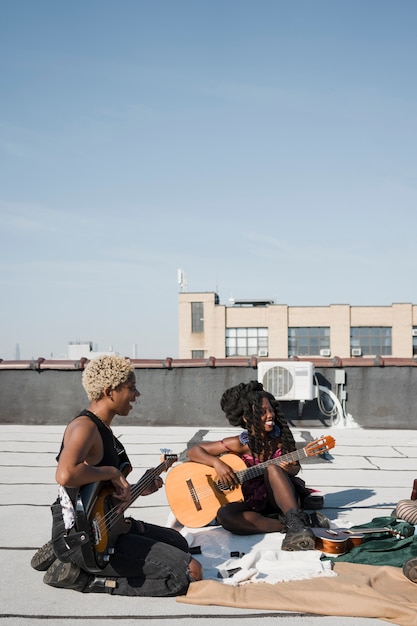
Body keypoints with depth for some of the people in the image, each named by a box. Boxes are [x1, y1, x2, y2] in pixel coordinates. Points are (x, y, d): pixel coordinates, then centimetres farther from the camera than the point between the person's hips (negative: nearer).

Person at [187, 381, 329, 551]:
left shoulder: (281, 437, -7)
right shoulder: (239, 444, -12)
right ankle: (296, 522, -30)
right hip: (253, 504, 0)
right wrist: (217, 463, -26)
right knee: (225, 515, -31)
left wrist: (290, 469, -17)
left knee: (272, 468, -28)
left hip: (281, 500, 0)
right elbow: (194, 451, -8)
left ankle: (295, 523, -40)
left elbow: (296, 466, 8)